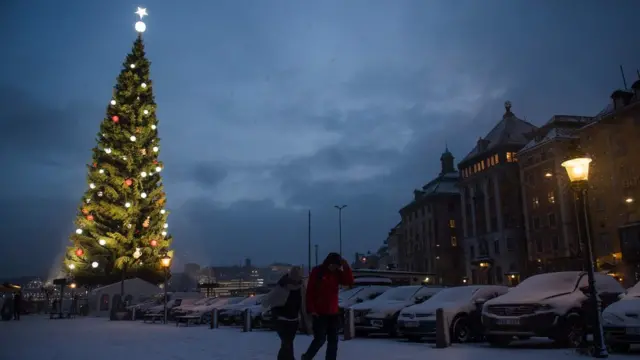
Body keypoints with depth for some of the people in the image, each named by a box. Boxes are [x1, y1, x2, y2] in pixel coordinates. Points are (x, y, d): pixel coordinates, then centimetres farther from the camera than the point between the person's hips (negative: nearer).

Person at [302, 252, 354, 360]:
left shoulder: (337, 273, 7)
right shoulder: (317, 272, -8)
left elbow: (349, 282, -3)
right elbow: (310, 291, -10)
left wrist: (346, 267, -12)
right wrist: (311, 309, -15)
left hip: (333, 312, 6)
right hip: (320, 313, -5)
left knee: (333, 340, 8)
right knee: (320, 339, -4)